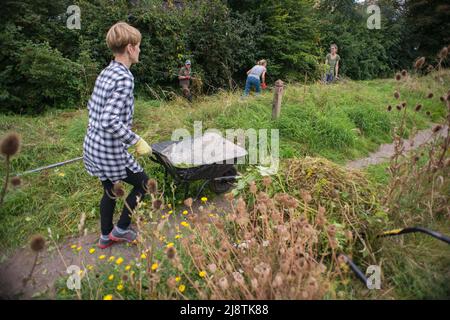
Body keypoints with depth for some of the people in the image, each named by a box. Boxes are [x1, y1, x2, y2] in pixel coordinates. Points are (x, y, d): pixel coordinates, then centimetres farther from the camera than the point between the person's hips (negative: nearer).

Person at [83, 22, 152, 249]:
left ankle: (106, 237, 39)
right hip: (110, 151, -8)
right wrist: (137, 141, -20)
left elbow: (92, 106, 16)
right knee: (143, 183, 12)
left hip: (93, 145, 9)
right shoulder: (124, 78, -21)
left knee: (110, 190, 23)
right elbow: (110, 121, -28)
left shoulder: (106, 72, 7)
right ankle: (120, 229, 24)